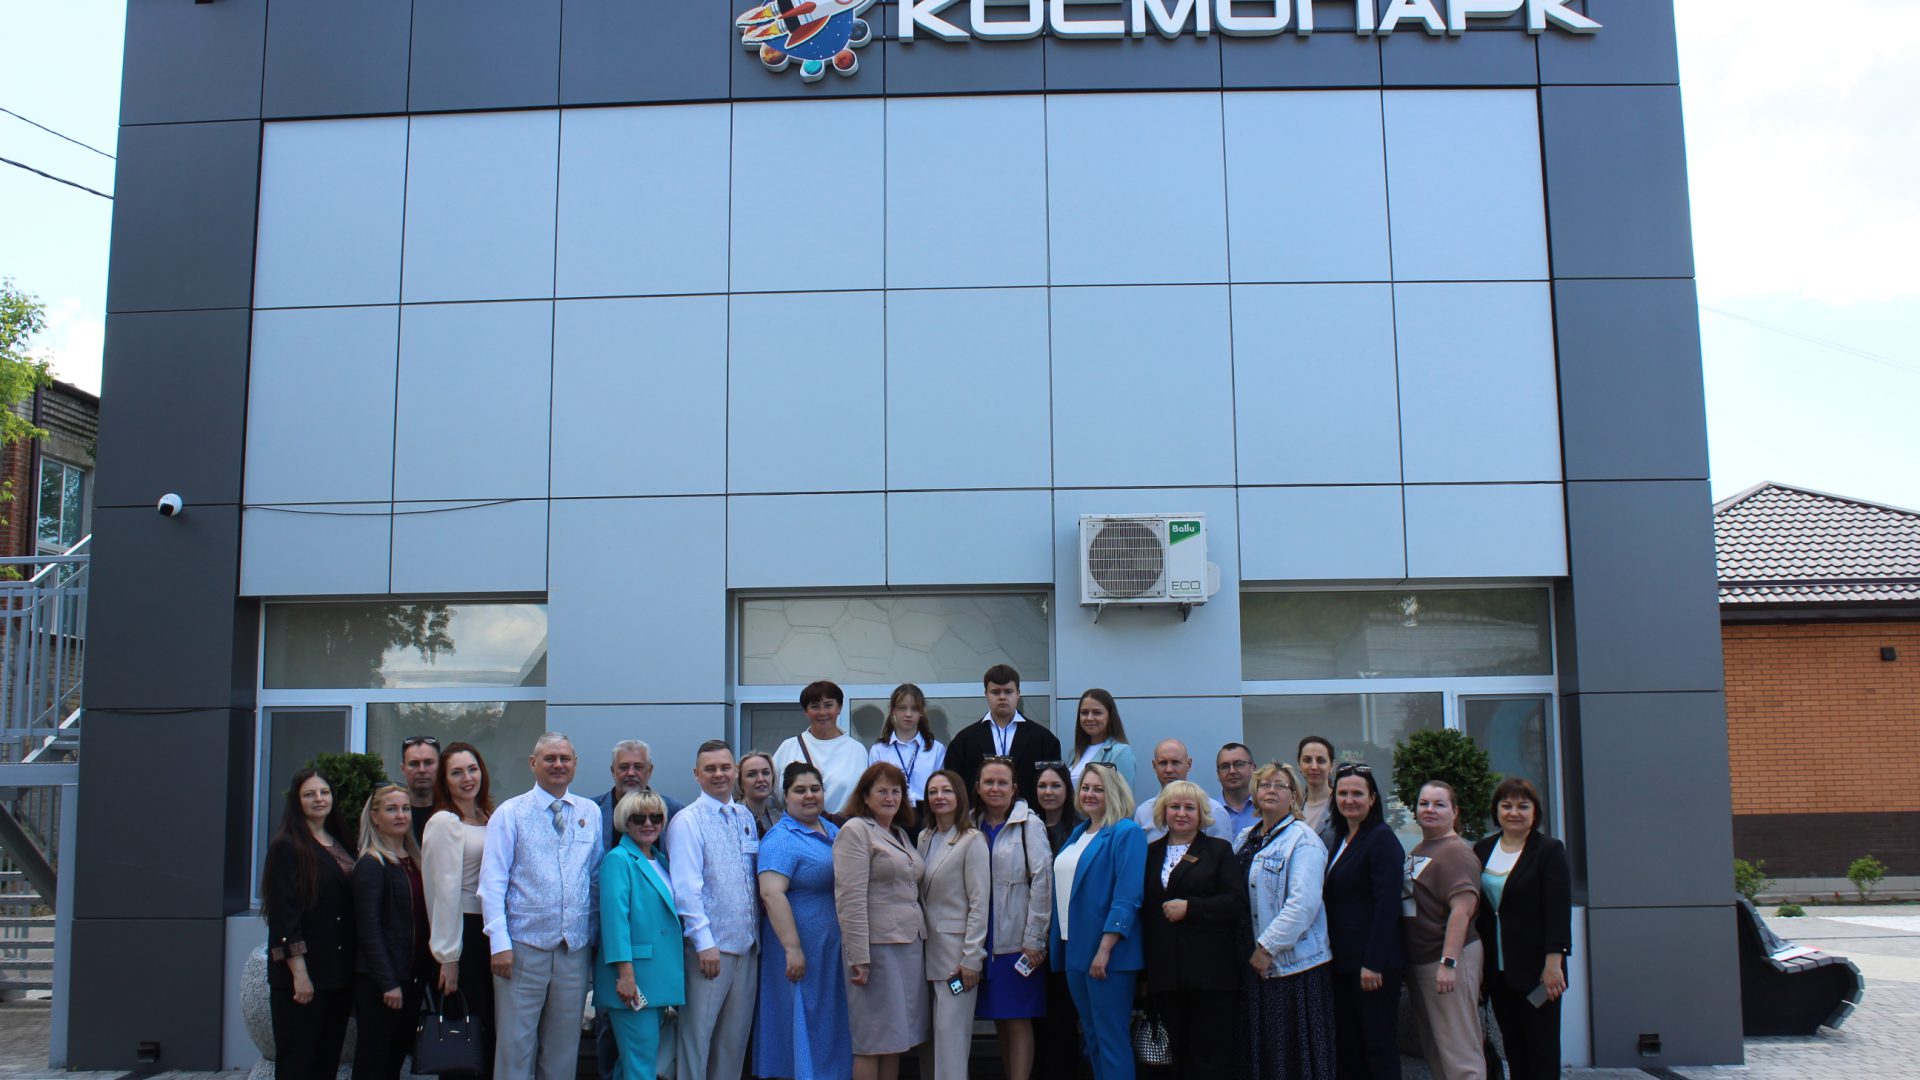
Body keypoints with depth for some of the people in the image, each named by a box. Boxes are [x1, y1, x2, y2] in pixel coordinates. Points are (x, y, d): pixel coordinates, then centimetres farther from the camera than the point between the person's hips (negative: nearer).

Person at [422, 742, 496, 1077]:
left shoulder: (489, 819, 13)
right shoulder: (444, 822, -7)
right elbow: (445, 890, -11)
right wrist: (448, 956, -13)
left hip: (488, 932, 6)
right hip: (463, 933, -6)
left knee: (489, 1025, 6)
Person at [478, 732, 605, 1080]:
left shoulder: (591, 813, 9)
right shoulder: (510, 813, 1)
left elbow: (599, 878, 11)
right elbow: (492, 881, -4)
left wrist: (596, 935, 7)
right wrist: (500, 943, -12)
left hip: (576, 947, 3)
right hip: (524, 947, -3)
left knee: (564, 1048, 10)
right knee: (515, 1042, 0)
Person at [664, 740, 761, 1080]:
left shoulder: (746, 818, 13)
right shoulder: (686, 821, -6)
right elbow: (686, 887, -12)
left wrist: (758, 935, 11)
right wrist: (704, 942, -18)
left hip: (747, 945, 6)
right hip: (710, 947, -6)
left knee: (735, 1037, 11)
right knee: (696, 1034, -2)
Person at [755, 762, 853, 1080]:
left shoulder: (833, 830, 12)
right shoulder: (781, 839, -13)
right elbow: (771, 893, -23)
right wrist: (793, 948, -26)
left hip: (834, 947, 8)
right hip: (802, 951, -8)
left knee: (831, 1027, 13)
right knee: (803, 1025, -1)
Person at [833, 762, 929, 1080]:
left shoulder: (901, 834, 18)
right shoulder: (855, 830, -6)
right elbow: (850, 899, -14)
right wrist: (858, 957, -19)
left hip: (909, 944, 8)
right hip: (877, 946, -8)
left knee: (896, 1041, 10)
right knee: (872, 1043, -3)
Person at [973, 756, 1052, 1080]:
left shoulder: (1028, 824, -4)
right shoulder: (974, 827, 10)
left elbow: (1042, 882, -9)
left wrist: (1034, 939, -12)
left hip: (1018, 941, -5)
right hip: (986, 940, 5)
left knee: (1019, 1022, -3)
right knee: (1000, 1022, 9)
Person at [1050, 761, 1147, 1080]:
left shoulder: (1126, 833, -10)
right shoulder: (1079, 833, 16)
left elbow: (1127, 897, -18)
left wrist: (1105, 949, -22)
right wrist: (1059, 942, 15)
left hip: (1107, 955, -8)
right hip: (1075, 948, 8)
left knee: (1111, 1039, -4)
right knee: (1092, 1036, 14)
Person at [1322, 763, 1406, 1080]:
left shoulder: (1382, 839, -12)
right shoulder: (1341, 839, 14)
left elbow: (1387, 905, -18)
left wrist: (1373, 963, -21)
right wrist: (1334, 953, 11)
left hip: (1372, 962, -8)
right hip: (1343, 959, 8)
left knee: (1378, 1045, -1)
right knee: (1347, 1046, 10)